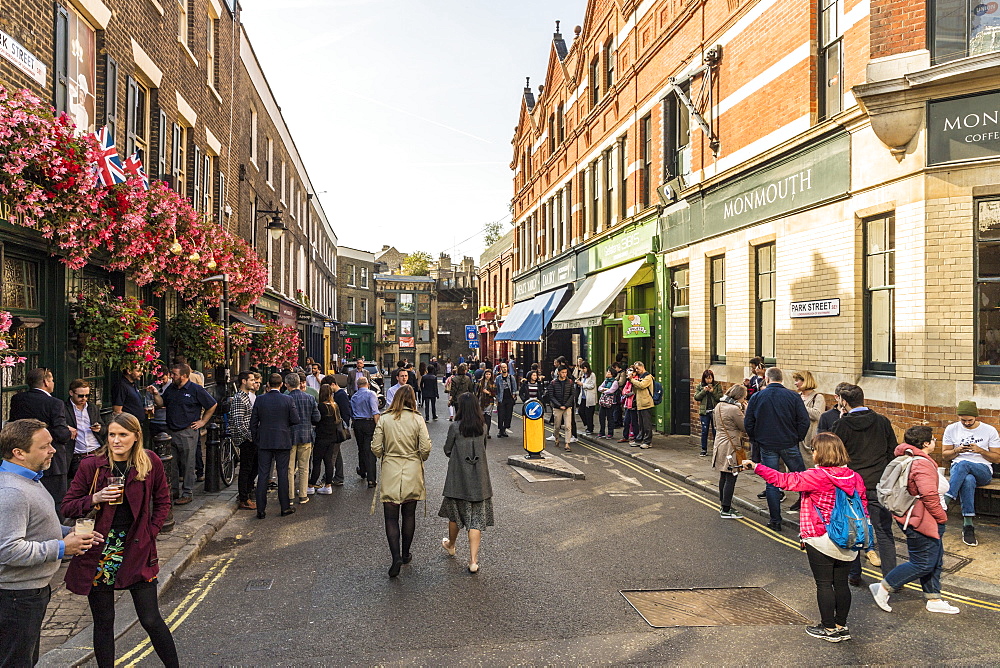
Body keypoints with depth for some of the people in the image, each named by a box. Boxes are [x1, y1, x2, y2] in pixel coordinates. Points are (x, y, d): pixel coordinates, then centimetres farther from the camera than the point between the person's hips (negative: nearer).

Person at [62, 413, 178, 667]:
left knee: (151, 620, 3)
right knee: (103, 622, 10)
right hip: (99, 550, 0)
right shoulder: (92, 465, -5)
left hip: (137, 550, 0)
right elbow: (67, 506, 0)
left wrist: (151, 532, 1)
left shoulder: (150, 462, -3)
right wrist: (95, 499, -17)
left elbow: (162, 500, 9)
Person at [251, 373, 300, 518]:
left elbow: (253, 422, 1)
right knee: (283, 474, 7)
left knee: (262, 475, 6)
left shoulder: (260, 399, -3)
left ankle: (261, 509, 8)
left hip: (264, 442, 1)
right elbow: (295, 420, -6)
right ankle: (285, 507, 13)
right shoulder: (288, 400, -8)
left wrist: (256, 438, 13)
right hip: (282, 441, -1)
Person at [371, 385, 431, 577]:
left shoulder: (384, 420, -6)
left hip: (390, 472, -1)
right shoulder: (418, 420, -7)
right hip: (412, 472, 1)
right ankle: (405, 554, 27)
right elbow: (426, 448, -10)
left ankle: (396, 556, -10)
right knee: (409, 515, 15)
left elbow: (376, 448, -6)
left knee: (391, 517, 3)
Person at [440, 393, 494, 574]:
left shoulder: (455, 427, -12)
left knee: (455, 512, 19)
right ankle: (473, 560, -1)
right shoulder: (482, 427, -2)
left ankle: (451, 545, 42)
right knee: (477, 517, 3)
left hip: (458, 478, -2)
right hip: (479, 478, 2)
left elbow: (447, 451, -2)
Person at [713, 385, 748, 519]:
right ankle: (726, 511, 2)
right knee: (731, 478, -2)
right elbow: (746, 427, -13)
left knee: (723, 476, 17)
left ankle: (724, 506, 26)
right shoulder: (734, 409, -19)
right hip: (730, 447, -9)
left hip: (720, 445, 9)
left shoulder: (719, 405, 8)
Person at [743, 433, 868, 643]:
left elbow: (784, 480, -22)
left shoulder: (816, 477, -19)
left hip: (820, 541, -6)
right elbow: (863, 506, 9)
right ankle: (841, 626, 25)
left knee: (824, 584, 7)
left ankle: (829, 629, 17)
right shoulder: (855, 477, 0)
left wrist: (756, 467, -17)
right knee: (841, 583, 15)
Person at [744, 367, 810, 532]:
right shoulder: (793, 396, -4)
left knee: (771, 483, 6)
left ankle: (775, 521, 9)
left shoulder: (756, 397, -3)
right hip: (789, 445, 0)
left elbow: (748, 423, 0)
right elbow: (804, 420, -6)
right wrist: (797, 438, 8)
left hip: (766, 446, 0)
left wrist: (755, 440, 13)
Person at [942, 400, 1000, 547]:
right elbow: (945, 456, 12)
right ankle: (968, 527, -37)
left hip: (983, 471, -1)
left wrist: (980, 450, -14)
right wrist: (956, 450, -10)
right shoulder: (951, 429, 8)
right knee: (968, 480, -39)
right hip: (958, 468, 1)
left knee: (963, 464, -39)